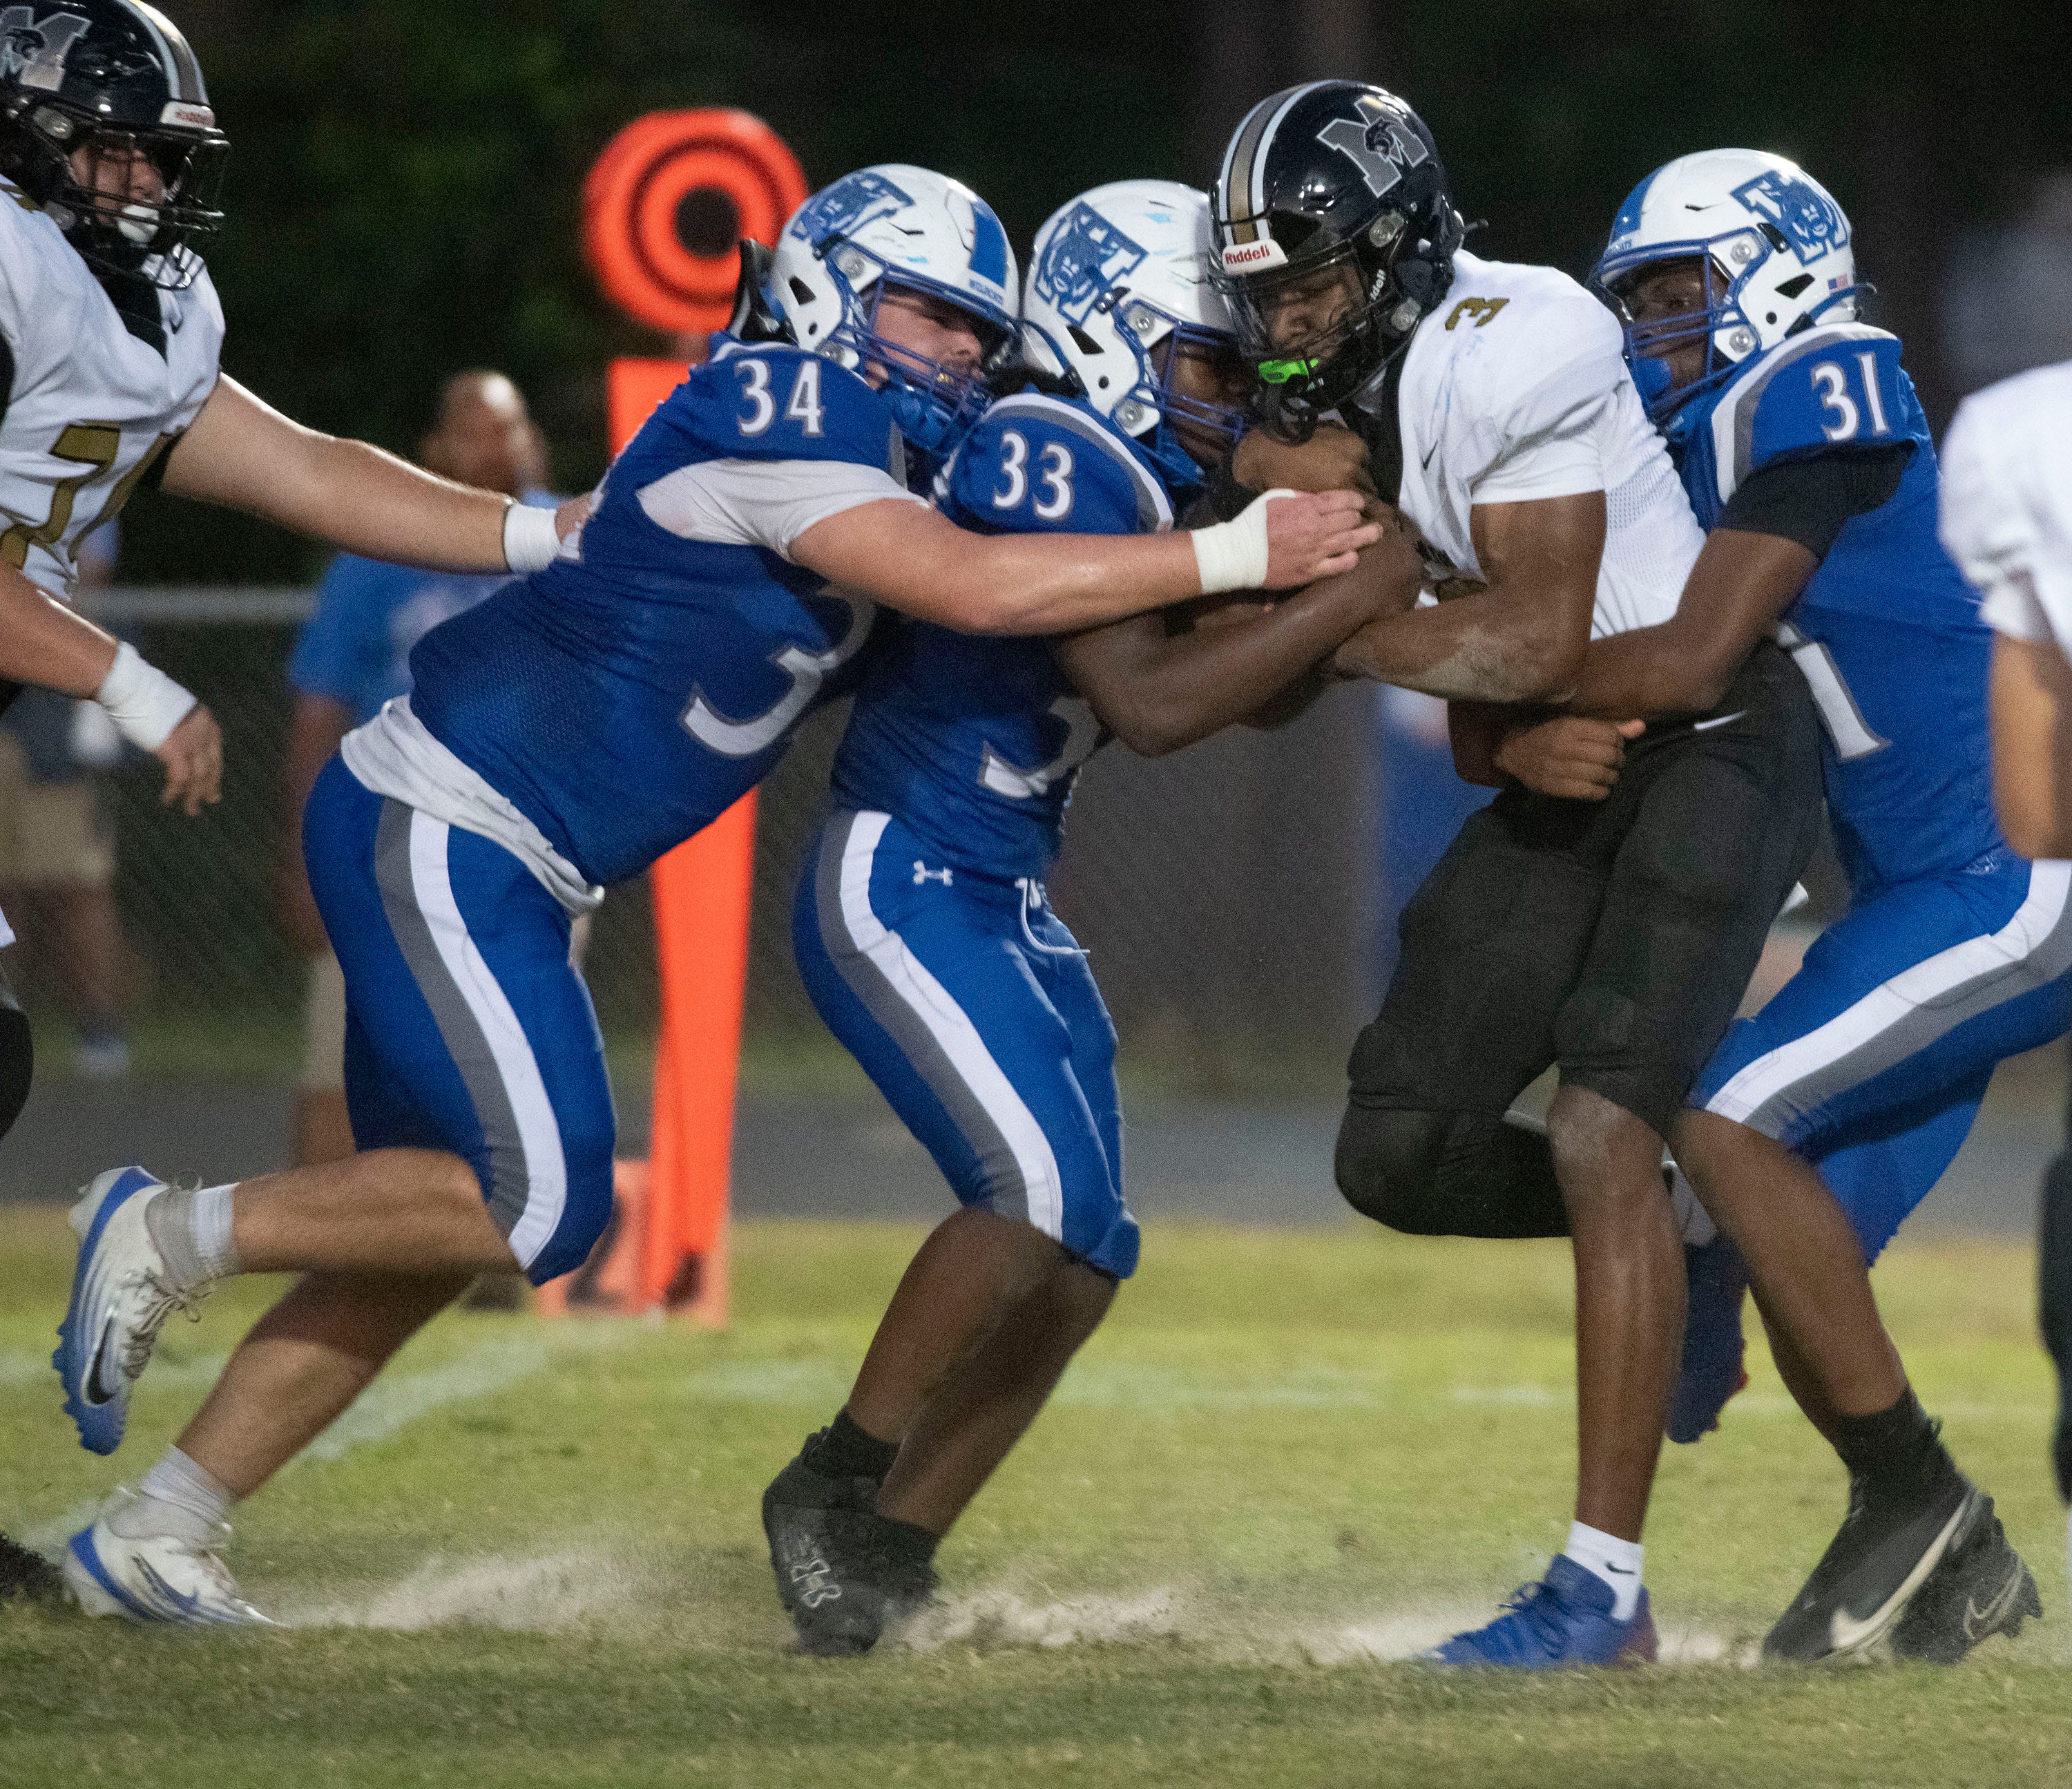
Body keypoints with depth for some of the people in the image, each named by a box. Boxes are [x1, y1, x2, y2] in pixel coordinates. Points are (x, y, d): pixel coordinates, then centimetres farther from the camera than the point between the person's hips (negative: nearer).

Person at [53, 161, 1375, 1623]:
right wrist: (1235, 556, -24)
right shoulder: (775, 416, -16)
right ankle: (170, 1236, -2)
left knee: (433, 1231, 11)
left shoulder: (871, 466, 14)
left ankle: (157, 1534, 16)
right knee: (539, 1207, -16)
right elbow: (971, 586, -26)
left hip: (501, 868, 10)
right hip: (437, 829, -10)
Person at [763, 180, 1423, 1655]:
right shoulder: (1044, 463, -19)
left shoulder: (1144, 482, 9)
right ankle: (836, 1489, -7)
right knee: (1038, 1187, -22)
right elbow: (1150, 706, -25)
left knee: (1085, 1251, 6)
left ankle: (884, 1559, 13)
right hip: (902, 884, -10)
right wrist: (1350, 598, -23)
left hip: (1006, 907, 10)